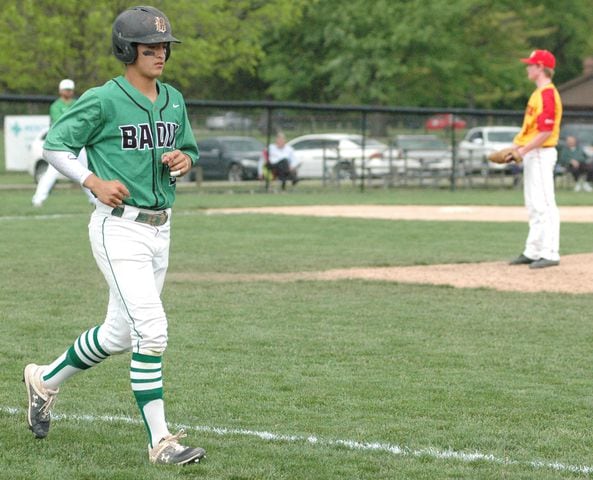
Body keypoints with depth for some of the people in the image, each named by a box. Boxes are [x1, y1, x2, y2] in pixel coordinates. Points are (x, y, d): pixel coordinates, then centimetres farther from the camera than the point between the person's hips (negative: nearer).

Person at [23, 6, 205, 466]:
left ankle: (46, 380, 39)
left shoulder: (173, 100, 10)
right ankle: (160, 441, -10)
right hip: (119, 228, -8)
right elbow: (55, 144, -5)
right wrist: (94, 182, -17)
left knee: (120, 334, 16)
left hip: (160, 229, 8)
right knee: (152, 329, -16)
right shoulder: (103, 100, -11)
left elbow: (189, 149, 22)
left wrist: (184, 160, -2)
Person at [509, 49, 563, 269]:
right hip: (532, 155, 11)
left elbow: (546, 131, -23)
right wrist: (515, 147, 14)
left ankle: (550, 253, -9)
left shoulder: (547, 94, -17)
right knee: (534, 206, 14)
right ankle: (532, 252, 19)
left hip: (541, 153, -11)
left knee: (544, 205, -10)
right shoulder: (538, 93, 16)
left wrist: (523, 150, -20)